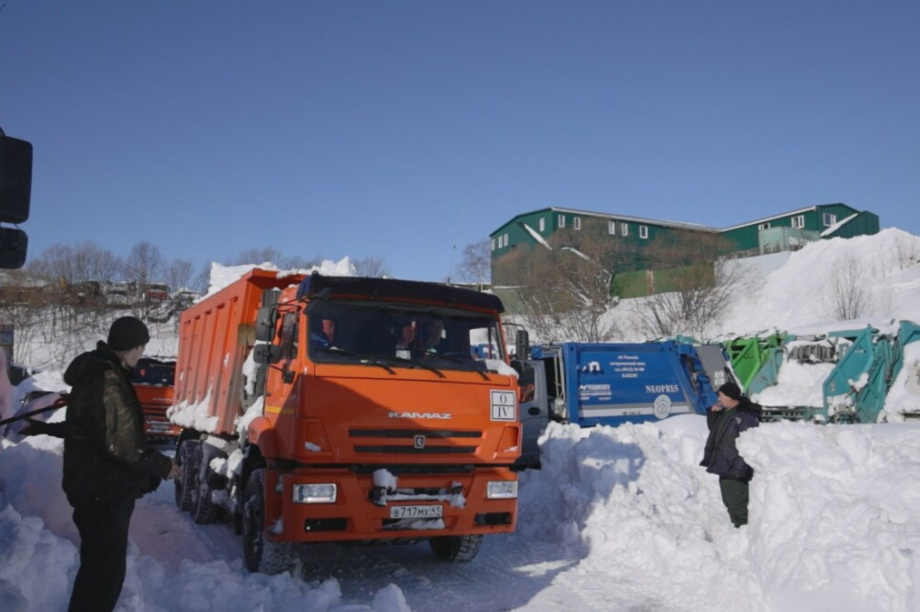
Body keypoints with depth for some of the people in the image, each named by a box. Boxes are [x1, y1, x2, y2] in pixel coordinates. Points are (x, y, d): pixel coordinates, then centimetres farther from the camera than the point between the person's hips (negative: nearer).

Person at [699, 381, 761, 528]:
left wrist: (740, 469, -25)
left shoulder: (745, 417, -19)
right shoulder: (725, 413, 11)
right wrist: (713, 413, 7)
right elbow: (713, 428, 25)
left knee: (738, 507, -7)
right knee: (730, 504, 20)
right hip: (725, 470, 10)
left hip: (735, 473, -10)